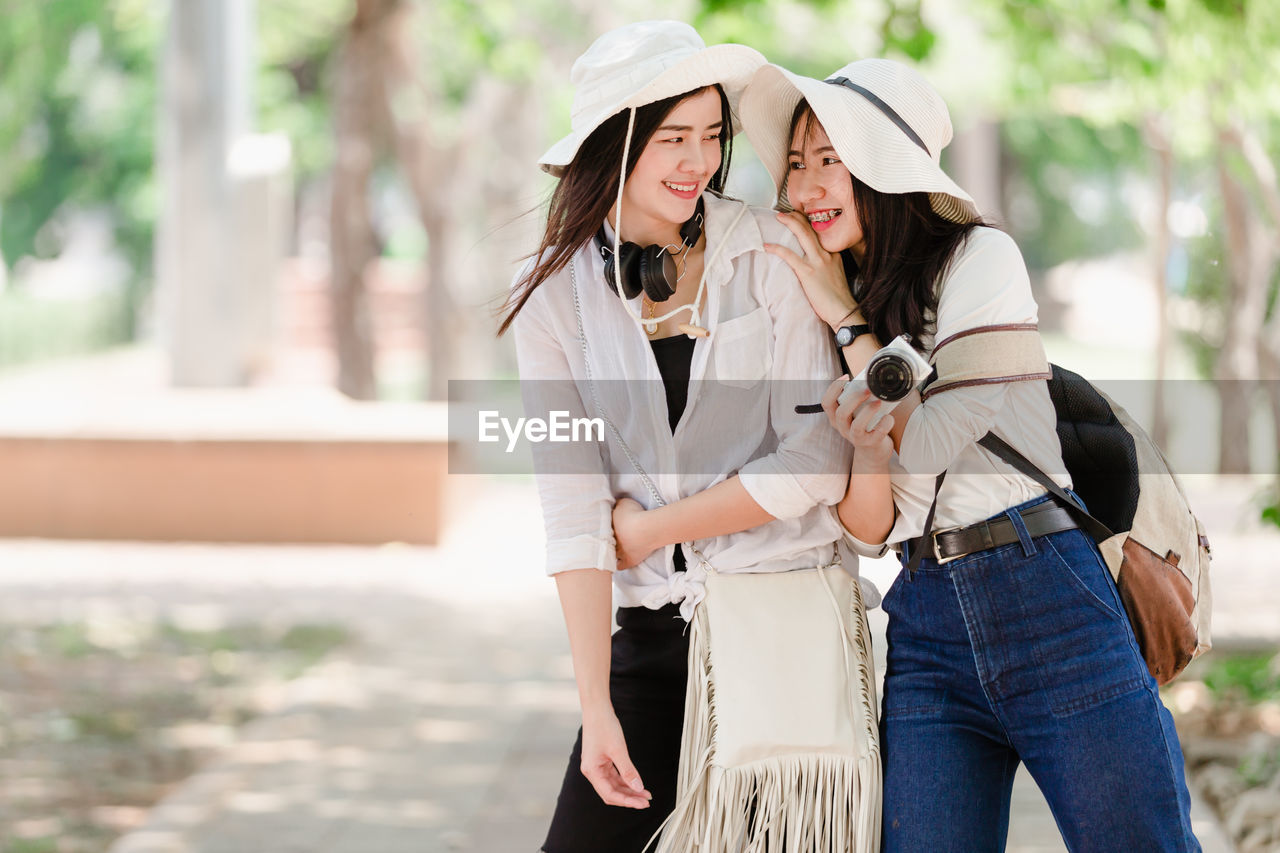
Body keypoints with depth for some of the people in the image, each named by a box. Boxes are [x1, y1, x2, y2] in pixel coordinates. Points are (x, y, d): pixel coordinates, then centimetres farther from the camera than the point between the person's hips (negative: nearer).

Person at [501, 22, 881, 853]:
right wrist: (596, 704, -11)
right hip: (653, 633, 2)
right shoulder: (554, 295, 2)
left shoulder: (771, 251, -4)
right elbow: (573, 511, -4)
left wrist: (647, 529, -4)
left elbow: (816, 465, -9)